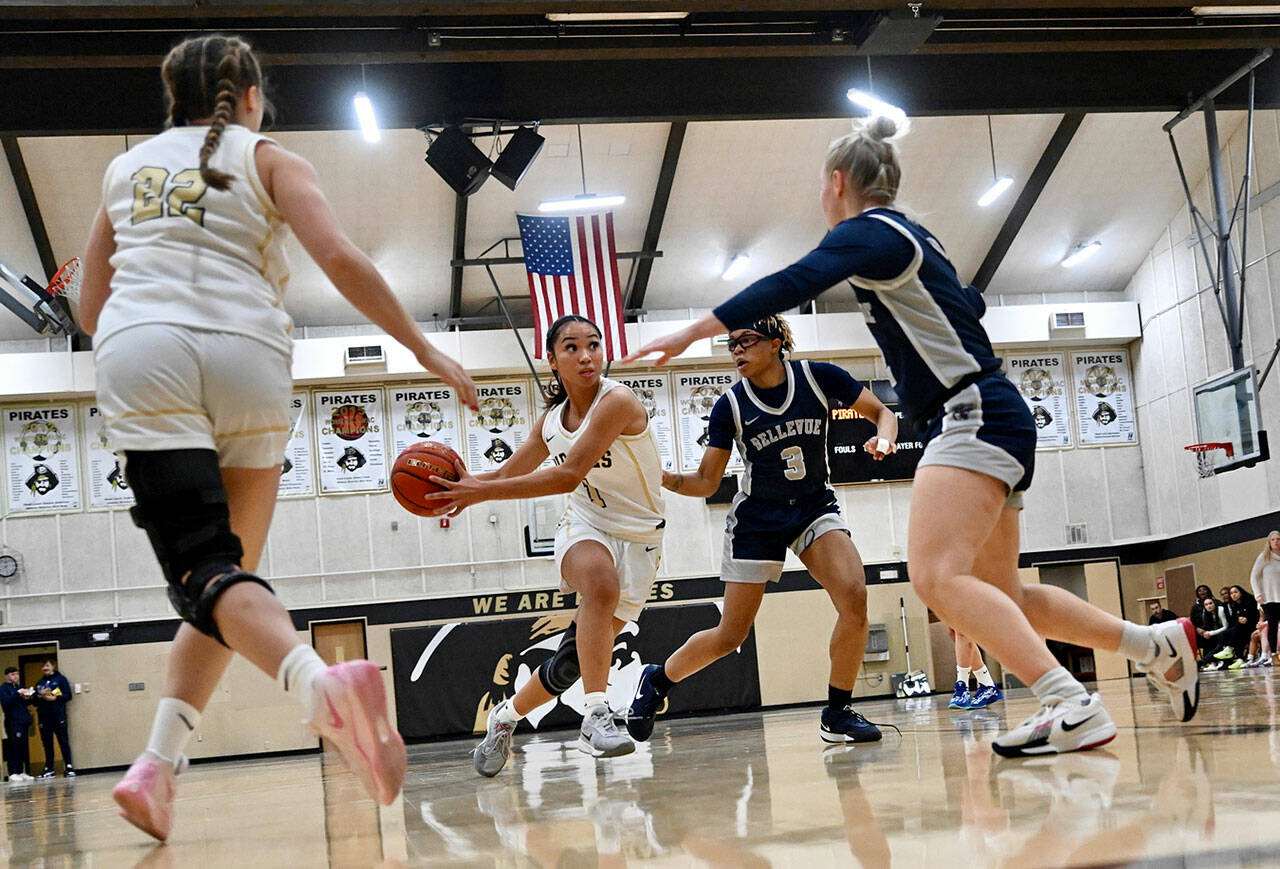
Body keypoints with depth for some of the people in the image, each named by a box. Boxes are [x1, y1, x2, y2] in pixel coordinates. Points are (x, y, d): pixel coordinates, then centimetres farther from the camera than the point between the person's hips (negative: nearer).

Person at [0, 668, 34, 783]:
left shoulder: (19, 687, 20)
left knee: (23, 748, 7)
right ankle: (13, 773, -8)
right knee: (14, 746, -10)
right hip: (13, 721, -7)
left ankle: (21, 772, 11)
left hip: (23, 721, 7)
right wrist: (18, 694, -19)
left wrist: (27, 697, 2)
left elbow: (27, 702, 23)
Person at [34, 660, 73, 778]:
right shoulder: (39, 683, 16)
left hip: (59, 716, -5)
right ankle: (48, 769, 8)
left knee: (64, 742, -4)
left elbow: (68, 696, -5)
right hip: (44, 717, 5)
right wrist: (40, 695, -6)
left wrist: (54, 698, -15)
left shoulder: (60, 679, 2)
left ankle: (68, 767, -3)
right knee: (47, 744, 5)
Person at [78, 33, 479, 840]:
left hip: (139, 351, 1)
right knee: (232, 570, 13)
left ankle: (319, 681, -41)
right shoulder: (267, 159, 16)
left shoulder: (126, 168, 26)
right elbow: (341, 259, 0)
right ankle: (158, 762, 1)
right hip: (246, 355, -1)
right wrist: (427, 352, 4)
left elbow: (90, 311, 27)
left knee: (207, 572, -13)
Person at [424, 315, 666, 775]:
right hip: (585, 528, 2)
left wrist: (479, 491, -29)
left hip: (638, 539, -2)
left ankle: (508, 714, 25)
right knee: (601, 583, -35)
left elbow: (567, 476, -28)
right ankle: (595, 716, -40)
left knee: (578, 655, -1)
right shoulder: (552, 419, 0)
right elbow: (507, 473, 14)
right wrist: (464, 485, -8)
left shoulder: (617, 402, -21)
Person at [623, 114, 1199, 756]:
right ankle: (1159, 644, 22)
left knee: (936, 576, -23)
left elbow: (793, 284, -25)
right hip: (977, 422, 10)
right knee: (1002, 598, 15)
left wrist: (694, 331, -28)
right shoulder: (910, 236, 20)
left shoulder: (869, 230, -9)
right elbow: (967, 304, 33)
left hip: (974, 416, -10)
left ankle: (1072, 705, -30)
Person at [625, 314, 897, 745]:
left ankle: (837, 714, -9)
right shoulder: (730, 406, -12)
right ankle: (657, 680, 29)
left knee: (854, 597, -24)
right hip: (757, 519, -1)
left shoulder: (818, 377, -11)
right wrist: (669, 480, -27)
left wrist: (883, 438, -24)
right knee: (730, 635, 1)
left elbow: (881, 412, -2)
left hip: (815, 507, 1)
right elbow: (706, 482, -8)